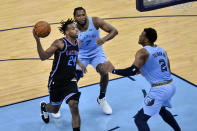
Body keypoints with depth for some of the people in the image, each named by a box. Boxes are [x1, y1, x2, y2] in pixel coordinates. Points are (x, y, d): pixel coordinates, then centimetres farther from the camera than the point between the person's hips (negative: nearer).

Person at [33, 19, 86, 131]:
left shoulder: (78, 43, 3)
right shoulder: (60, 43, -18)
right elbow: (43, 57, -25)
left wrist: (79, 63, 19)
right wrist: (38, 41, -36)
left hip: (70, 81, 4)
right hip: (56, 81, -3)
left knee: (74, 105, -19)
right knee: (55, 109, 15)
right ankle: (44, 106, 53)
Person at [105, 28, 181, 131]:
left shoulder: (143, 52, -11)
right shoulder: (161, 49, 14)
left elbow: (132, 71, -22)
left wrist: (113, 70, -10)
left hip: (159, 90, -9)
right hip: (171, 86, 9)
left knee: (140, 119, -3)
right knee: (161, 109, 38)